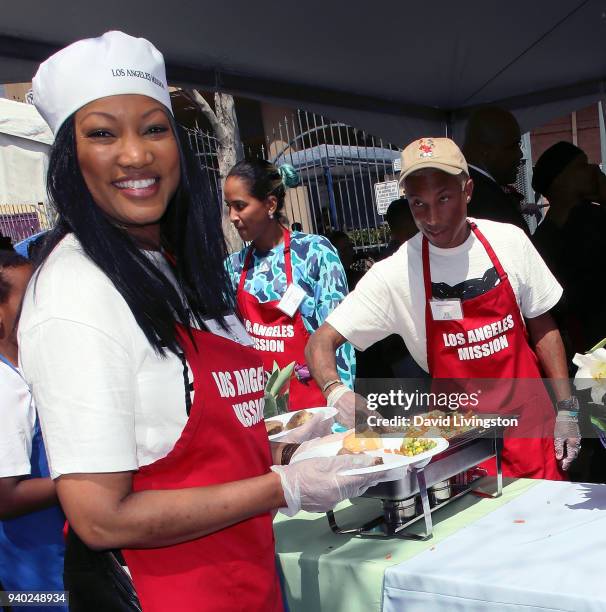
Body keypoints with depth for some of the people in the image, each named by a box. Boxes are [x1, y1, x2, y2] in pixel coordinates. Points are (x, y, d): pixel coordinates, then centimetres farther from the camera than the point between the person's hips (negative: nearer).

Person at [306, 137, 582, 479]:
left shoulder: (509, 242, -5)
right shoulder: (394, 274, -13)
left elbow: (542, 327, 6)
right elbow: (322, 342, -12)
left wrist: (567, 408, 3)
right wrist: (337, 392, -33)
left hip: (529, 417, 2)